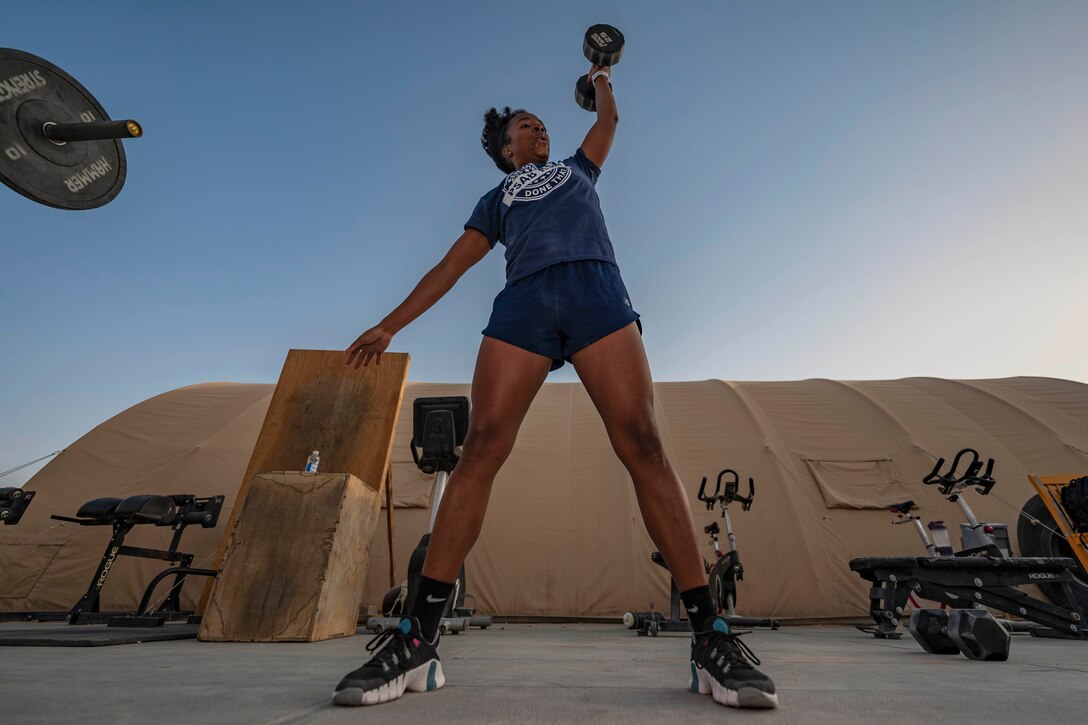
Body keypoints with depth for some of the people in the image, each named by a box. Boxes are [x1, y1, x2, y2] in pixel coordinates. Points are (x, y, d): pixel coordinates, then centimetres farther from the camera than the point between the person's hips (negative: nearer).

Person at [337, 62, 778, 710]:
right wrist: (389, 326, 18)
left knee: (642, 444, -17)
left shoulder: (578, 168, 39)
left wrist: (602, 79, 73)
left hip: (596, 289, 1)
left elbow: (610, 120, 52)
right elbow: (452, 265, 25)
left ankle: (711, 637, -15)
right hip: (523, 300, 0)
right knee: (482, 448, -17)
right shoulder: (497, 199, 33)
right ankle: (418, 639, -14)